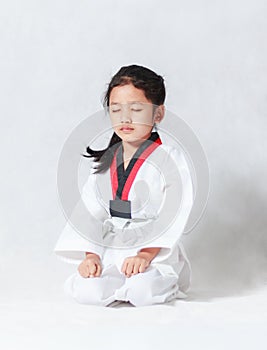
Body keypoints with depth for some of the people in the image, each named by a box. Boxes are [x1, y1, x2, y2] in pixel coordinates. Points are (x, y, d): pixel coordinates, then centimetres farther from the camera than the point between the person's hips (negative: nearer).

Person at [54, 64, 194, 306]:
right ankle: (129, 282, 6)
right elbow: (91, 212, 8)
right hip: (111, 252, 4)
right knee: (85, 291, -21)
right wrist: (91, 255, -6)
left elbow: (172, 216, -13)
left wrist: (146, 255, -22)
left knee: (143, 292, -30)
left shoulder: (170, 158, -6)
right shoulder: (104, 162, 10)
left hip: (157, 254, -3)